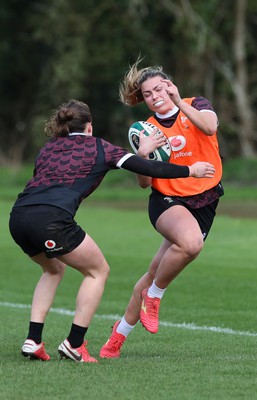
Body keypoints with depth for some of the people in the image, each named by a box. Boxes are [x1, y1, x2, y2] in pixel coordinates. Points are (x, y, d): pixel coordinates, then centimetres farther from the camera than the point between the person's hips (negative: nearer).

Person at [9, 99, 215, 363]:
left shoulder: (48, 148, 27)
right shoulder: (98, 147, 14)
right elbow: (148, 168, 12)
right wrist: (190, 171, 23)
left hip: (18, 216, 6)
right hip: (51, 218, -6)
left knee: (53, 269, 31)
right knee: (97, 271, 15)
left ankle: (33, 340, 18)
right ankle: (74, 344, 7)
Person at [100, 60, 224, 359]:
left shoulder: (196, 105, -1)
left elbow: (209, 127, -25)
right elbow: (144, 183, -1)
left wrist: (179, 103, -34)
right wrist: (143, 155, -20)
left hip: (204, 202, 1)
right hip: (166, 201, -1)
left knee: (156, 274, 0)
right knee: (191, 241, -34)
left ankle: (120, 332, 20)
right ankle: (153, 297, -10)